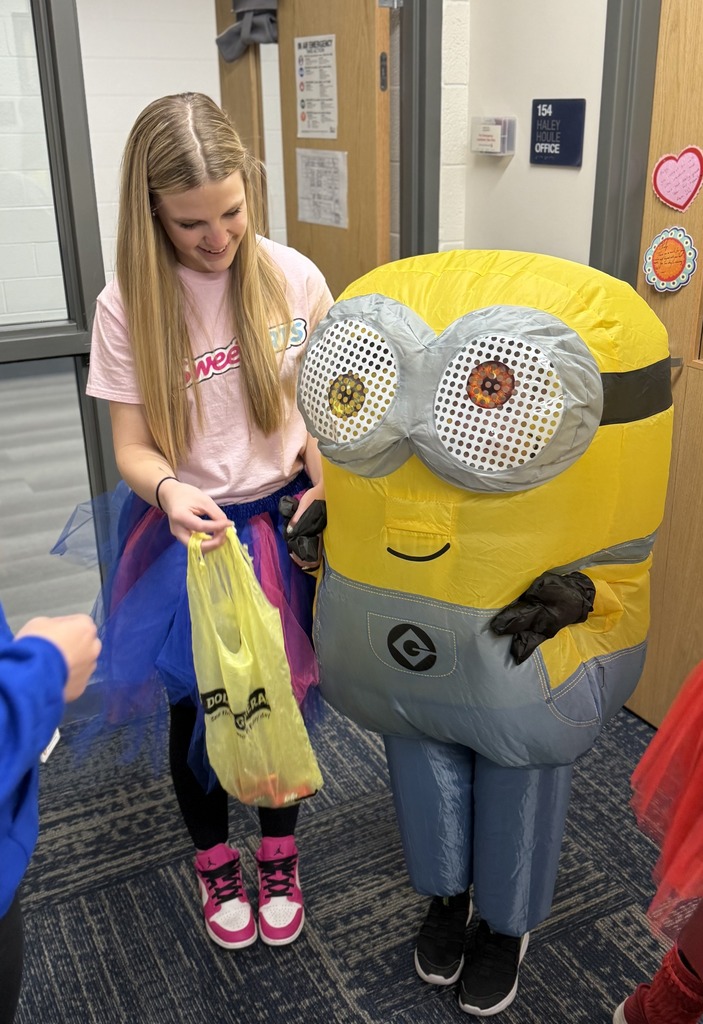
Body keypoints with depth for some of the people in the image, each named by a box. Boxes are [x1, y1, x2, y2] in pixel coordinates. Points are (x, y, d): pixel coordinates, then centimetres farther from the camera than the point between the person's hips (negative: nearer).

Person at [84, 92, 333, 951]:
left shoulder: (293, 277, -9)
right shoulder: (128, 305, -13)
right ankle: (214, 857, 43)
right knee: (198, 703, 15)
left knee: (282, 694, 16)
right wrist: (170, 491, -31)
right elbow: (132, 446, -10)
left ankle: (278, 851, 44)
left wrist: (326, 485, -15)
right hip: (188, 528, -1)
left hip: (283, 519, 1)